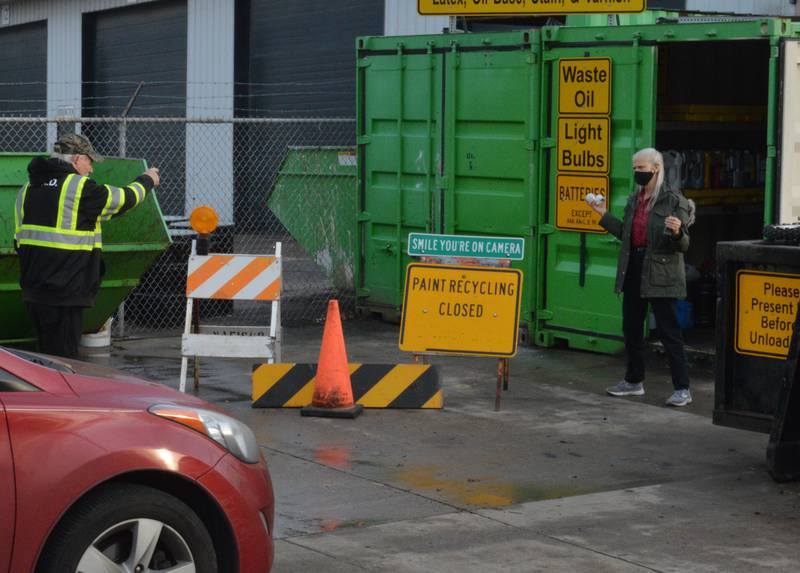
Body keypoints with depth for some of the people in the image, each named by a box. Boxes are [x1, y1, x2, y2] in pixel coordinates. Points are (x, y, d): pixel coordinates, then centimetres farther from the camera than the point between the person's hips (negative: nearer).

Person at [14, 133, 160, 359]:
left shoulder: (27, 189, 12)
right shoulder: (80, 188, -12)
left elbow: (20, 239, 16)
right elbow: (124, 199, 1)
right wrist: (147, 180, 20)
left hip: (33, 290, 8)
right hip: (64, 293, -8)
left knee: (47, 355, 17)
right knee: (63, 357, -4)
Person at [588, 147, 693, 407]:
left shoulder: (674, 200, -10)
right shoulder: (634, 199, 12)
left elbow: (683, 244, -10)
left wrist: (677, 232, -32)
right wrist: (604, 215, 19)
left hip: (660, 272, -8)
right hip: (633, 269, 8)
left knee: (669, 331, -6)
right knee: (631, 327, 15)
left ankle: (682, 389, -2)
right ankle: (634, 381, 29)